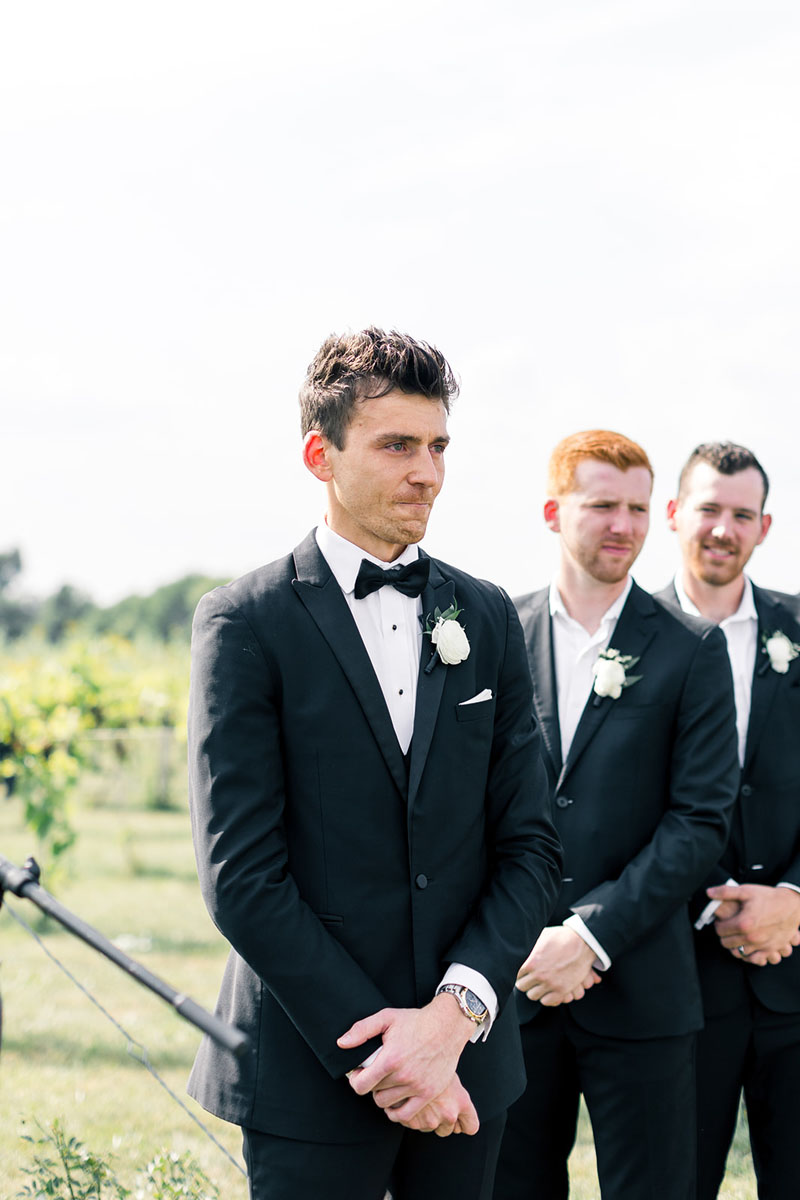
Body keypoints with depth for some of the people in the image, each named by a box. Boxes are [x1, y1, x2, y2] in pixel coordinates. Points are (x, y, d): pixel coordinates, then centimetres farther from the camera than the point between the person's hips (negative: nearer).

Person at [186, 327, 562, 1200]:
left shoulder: (486, 618, 8)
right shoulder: (247, 623, -6)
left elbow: (529, 845, 5)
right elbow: (241, 874, -11)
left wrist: (457, 1010, -9)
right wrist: (375, 1046, -14)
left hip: (466, 1060, 4)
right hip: (310, 1071, -4)